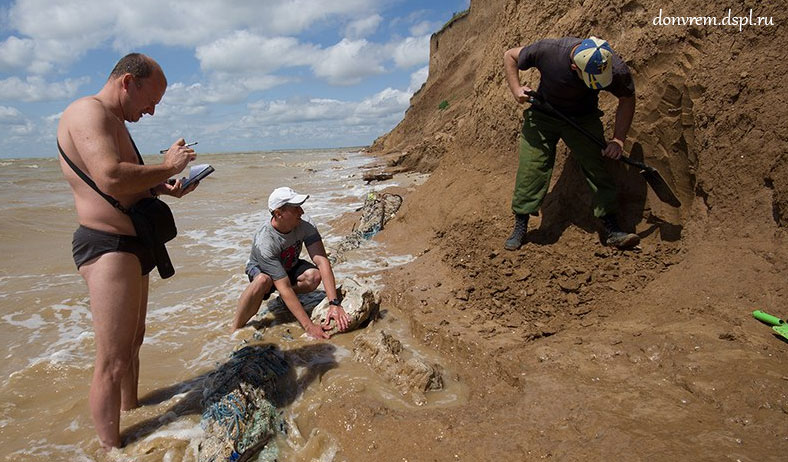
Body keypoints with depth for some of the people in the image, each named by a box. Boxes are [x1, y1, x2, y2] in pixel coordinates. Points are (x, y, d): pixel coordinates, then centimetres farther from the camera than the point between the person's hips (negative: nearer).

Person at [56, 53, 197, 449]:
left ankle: (131, 411, 42)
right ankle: (111, 449, 11)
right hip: (107, 247, -11)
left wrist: (163, 188, 10)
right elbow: (111, 179, -30)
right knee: (112, 362, -3)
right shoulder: (88, 111, -14)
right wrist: (167, 166, -16)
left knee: (132, 342, 23)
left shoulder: (114, 121, 19)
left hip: (130, 246, 11)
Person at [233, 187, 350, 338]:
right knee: (263, 280, -40)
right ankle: (236, 329, -19)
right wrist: (309, 326, -43)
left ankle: (284, 300, 3)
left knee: (314, 276, -29)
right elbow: (285, 288, -40)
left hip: (290, 267, 4)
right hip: (260, 268, -4)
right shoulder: (264, 241, -38)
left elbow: (322, 261, -32)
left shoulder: (305, 223, -27)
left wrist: (335, 303, -42)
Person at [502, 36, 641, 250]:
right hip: (542, 116, 0)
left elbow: (627, 100, -5)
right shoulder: (548, 50, -29)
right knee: (531, 169, -8)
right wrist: (516, 89, -22)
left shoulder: (615, 69, -24)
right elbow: (510, 56, -10)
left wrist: (618, 139, -14)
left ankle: (612, 229, -1)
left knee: (598, 166, -10)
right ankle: (520, 228, 6)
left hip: (583, 119, 1)